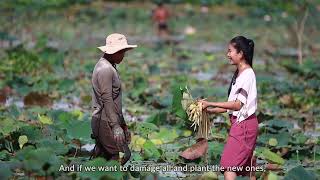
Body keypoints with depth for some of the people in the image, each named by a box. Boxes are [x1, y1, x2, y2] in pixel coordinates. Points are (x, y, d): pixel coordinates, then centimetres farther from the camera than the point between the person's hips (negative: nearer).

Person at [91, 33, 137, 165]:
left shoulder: (110, 67, 16)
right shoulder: (105, 69, -17)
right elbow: (107, 99, -22)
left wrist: (121, 122, 23)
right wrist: (115, 125, -23)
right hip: (106, 121, -10)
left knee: (104, 155, 11)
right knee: (122, 155, -9)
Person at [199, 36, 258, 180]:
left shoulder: (247, 74, -14)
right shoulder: (238, 74, 14)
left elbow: (237, 104, -20)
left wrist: (210, 104, -18)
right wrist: (210, 111, 6)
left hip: (243, 123, -10)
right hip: (240, 123, 10)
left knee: (228, 164, -14)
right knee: (246, 166, 11)